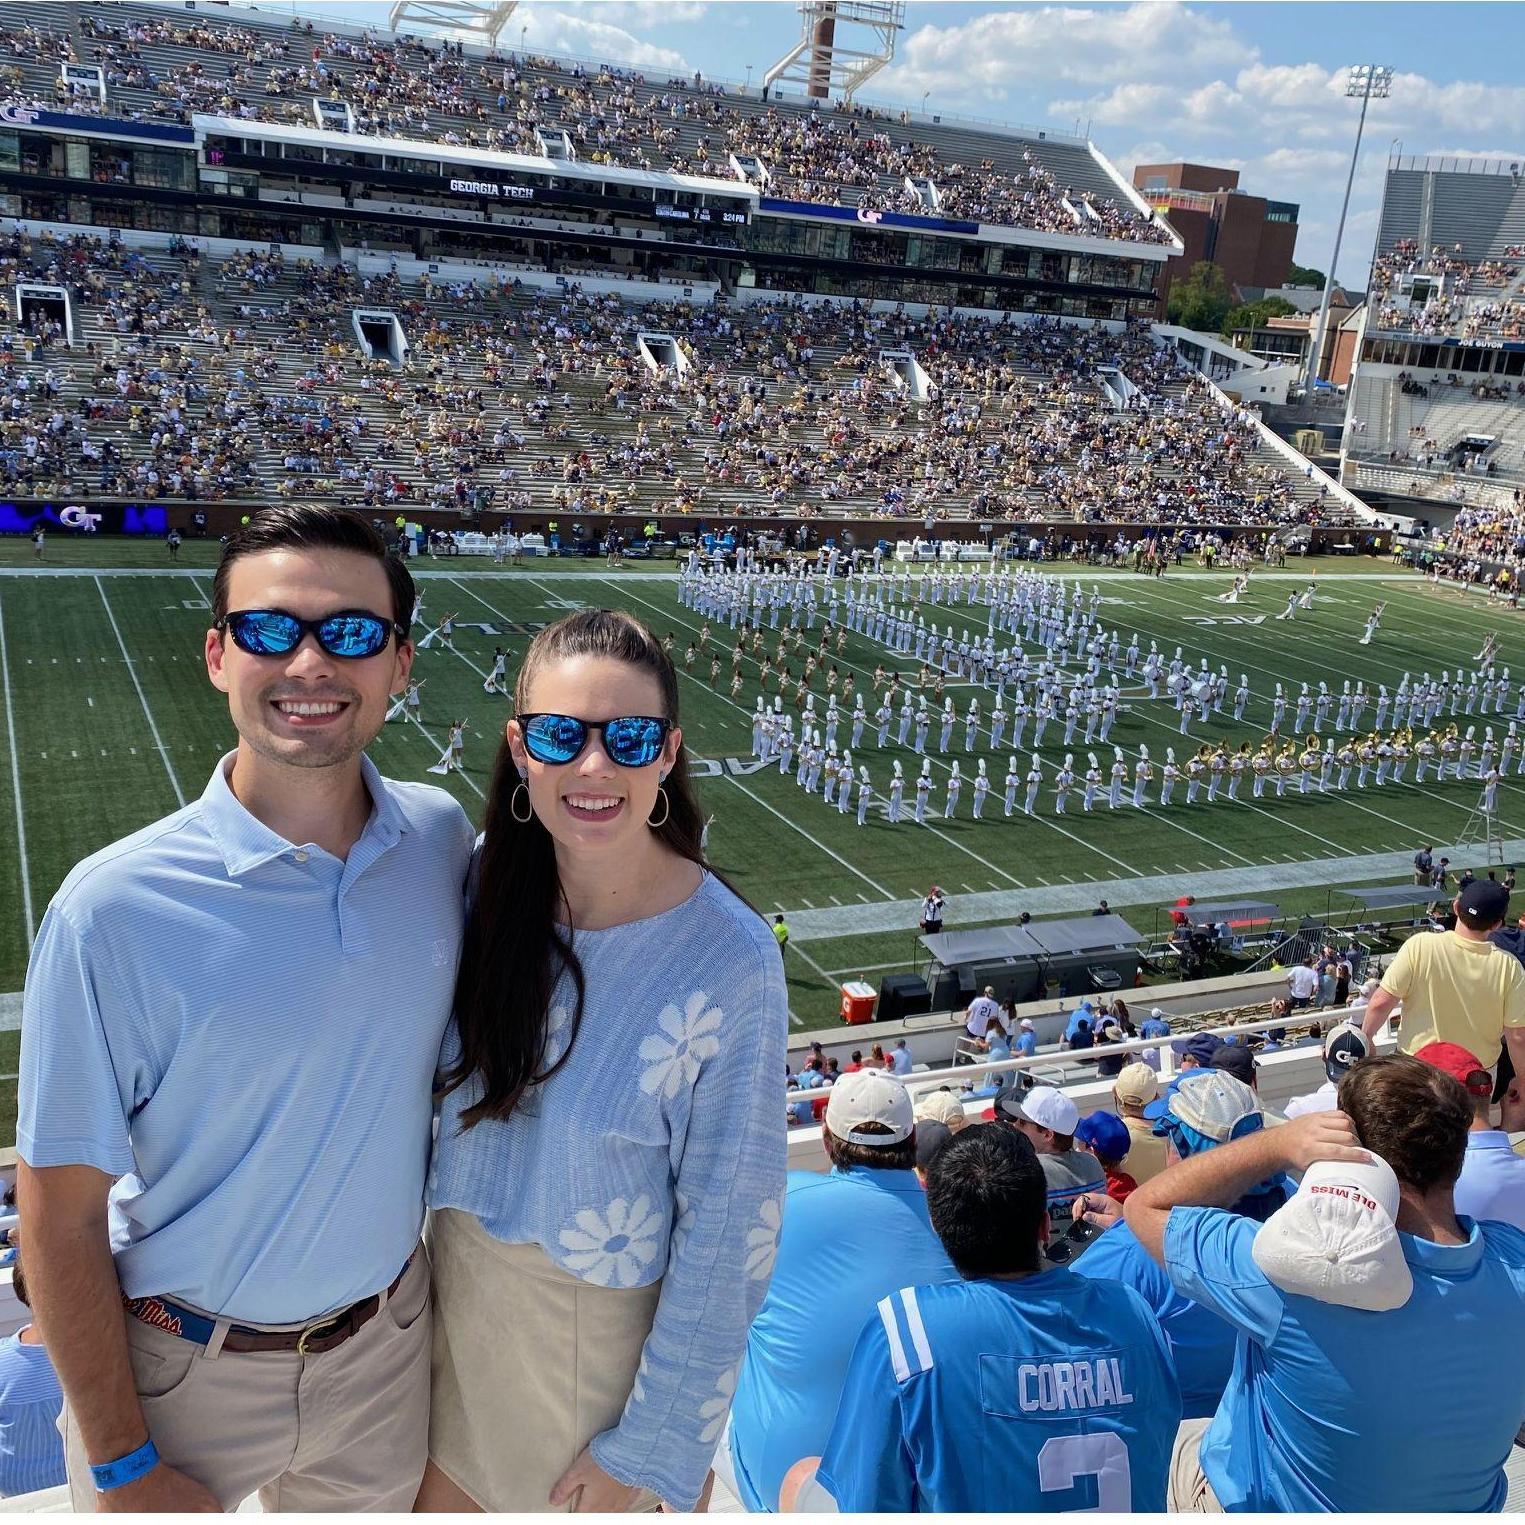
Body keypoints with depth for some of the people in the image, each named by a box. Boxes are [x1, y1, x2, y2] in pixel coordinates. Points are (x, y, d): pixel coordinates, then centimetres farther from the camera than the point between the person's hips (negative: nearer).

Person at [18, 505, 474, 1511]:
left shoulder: (445, 839, -11)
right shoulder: (114, 910, -23)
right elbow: (61, 1214, -15)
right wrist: (125, 1465, -10)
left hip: (389, 1338, 4)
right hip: (183, 1373, -3)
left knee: (379, 1503, 25)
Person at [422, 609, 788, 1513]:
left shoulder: (730, 961, -25)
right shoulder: (488, 881, -11)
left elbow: (729, 1230, -18)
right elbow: (430, 1066, 4)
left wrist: (652, 1446, -12)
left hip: (607, 1324, -4)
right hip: (459, 1290, 5)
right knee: (445, 1498, 23)